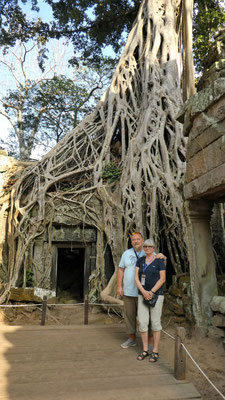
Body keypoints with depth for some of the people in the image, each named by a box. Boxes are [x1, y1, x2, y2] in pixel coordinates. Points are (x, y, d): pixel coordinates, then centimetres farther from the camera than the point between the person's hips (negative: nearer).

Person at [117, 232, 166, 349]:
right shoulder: (126, 254, 4)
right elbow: (120, 270, 5)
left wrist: (162, 256, -28)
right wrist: (119, 286, -1)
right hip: (128, 291, 3)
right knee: (129, 315, 12)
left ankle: (150, 342, 12)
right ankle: (132, 339, 29)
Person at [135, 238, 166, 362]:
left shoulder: (159, 261, -7)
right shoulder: (140, 261, 4)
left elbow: (162, 279, -11)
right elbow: (136, 278, -2)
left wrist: (151, 292, -18)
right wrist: (144, 292, -17)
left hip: (156, 295, -4)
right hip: (142, 295, 4)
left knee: (155, 322, 1)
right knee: (142, 322, 2)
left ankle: (155, 351, 13)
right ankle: (145, 350, 17)